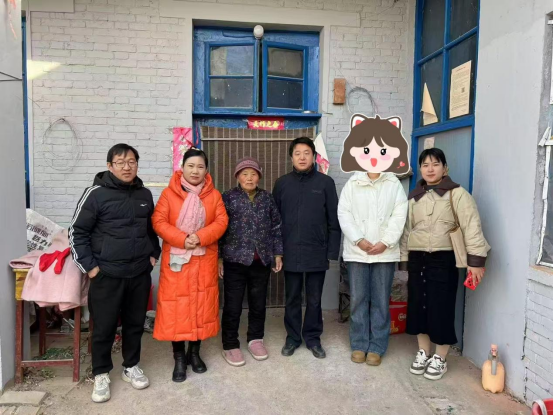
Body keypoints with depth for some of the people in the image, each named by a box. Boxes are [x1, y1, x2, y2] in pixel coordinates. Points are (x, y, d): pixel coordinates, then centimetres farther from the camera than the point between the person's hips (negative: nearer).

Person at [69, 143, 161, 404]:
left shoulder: (145, 195, 7)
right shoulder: (97, 193, -8)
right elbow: (77, 231, -6)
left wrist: (153, 255, 11)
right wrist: (89, 265, -9)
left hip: (140, 274, 4)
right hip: (107, 275, -4)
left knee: (135, 324, 14)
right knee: (104, 327, 6)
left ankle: (131, 367, 34)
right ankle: (101, 375, 26)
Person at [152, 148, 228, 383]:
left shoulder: (214, 195, 4)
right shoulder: (169, 194, -1)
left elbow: (221, 222, -3)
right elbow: (159, 222, -7)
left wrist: (200, 237, -19)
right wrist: (181, 239, -20)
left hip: (204, 260, 2)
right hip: (176, 259, -2)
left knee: (202, 305, 9)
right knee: (175, 308, 2)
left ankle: (194, 352, 27)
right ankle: (179, 357, 17)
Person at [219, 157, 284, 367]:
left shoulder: (267, 198, 7)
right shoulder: (228, 197, -2)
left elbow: (276, 227, 10)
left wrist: (278, 253, 7)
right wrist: (219, 257, -5)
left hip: (262, 260, 3)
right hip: (235, 259, -3)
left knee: (258, 303, 14)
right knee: (233, 305, 4)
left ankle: (255, 339, 32)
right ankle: (230, 345, 20)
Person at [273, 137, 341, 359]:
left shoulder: (326, 183, -1)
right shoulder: (282, 183, 3)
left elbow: (334, 221, 0)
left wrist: (332, 252, -3)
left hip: (317, 253, -1)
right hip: (290, 253, 1)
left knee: (314, 300, 11)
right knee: (292, 299, 13)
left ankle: (313, 337, 28)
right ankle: (293, 337, 29)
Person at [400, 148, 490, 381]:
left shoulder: (456, 193, -4)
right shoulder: (414, 197, 11)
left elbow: (471, 226, -11)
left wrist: (475, 259, -19)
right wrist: (404, 260, 11)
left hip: (443, 259, -5)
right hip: (417, 259, 5)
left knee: (441, 308, 0)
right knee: (418, 306, 9)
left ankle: (440, 359, 18)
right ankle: (423, 353, 27)